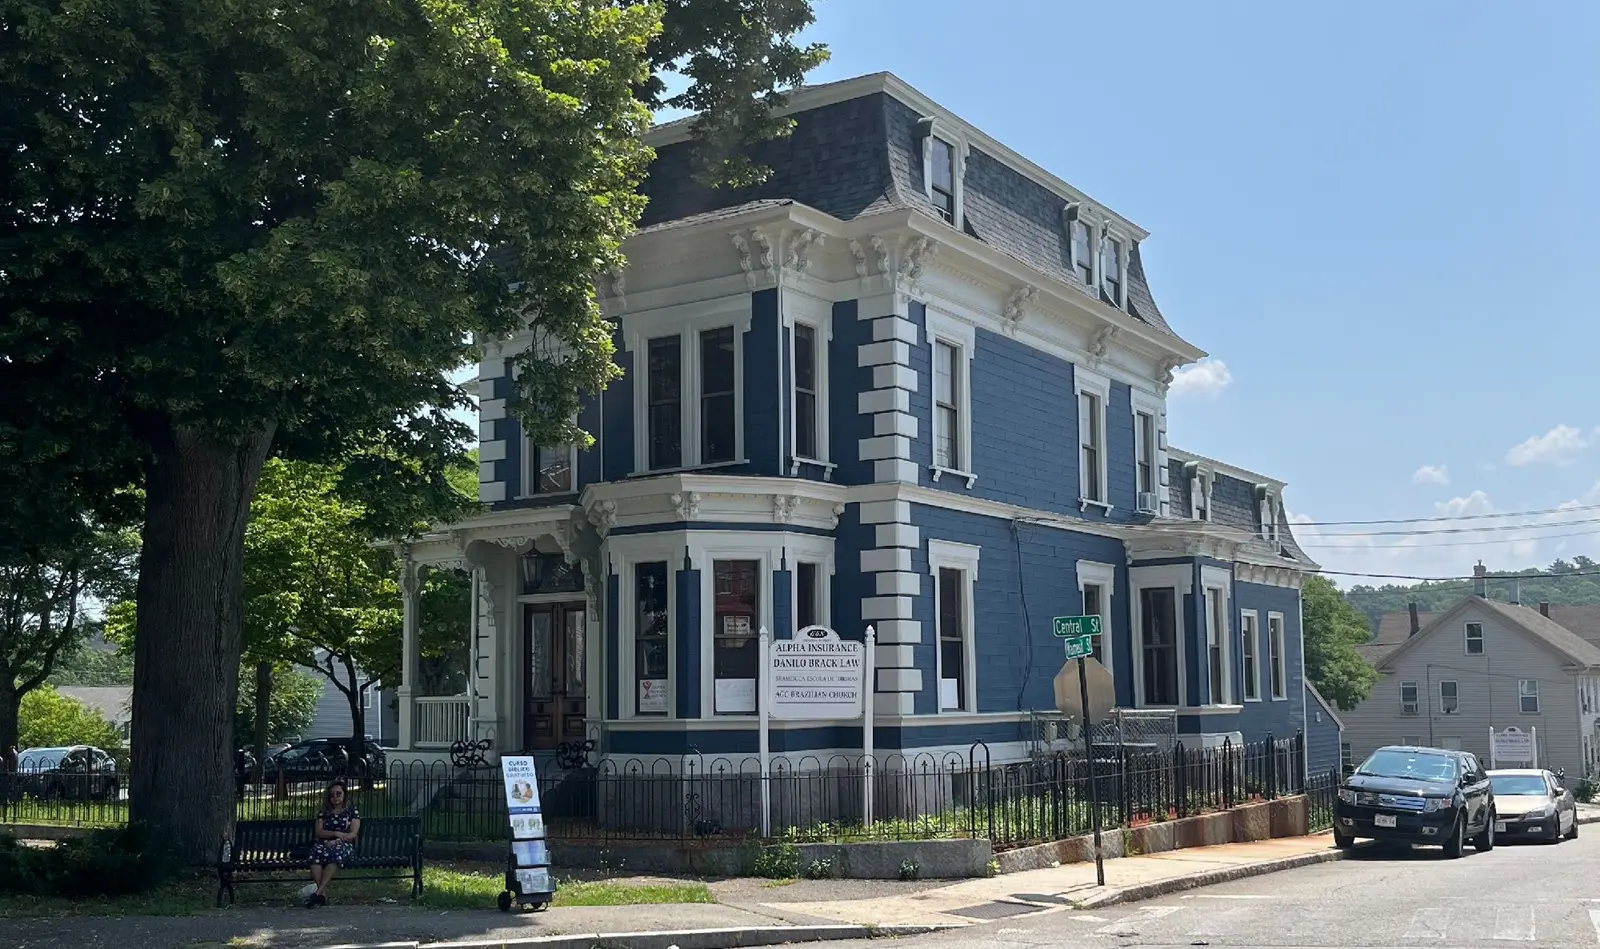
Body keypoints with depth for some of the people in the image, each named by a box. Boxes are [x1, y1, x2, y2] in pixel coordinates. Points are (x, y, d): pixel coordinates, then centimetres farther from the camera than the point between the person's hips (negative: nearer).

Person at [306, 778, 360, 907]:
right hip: (324, 844, 2)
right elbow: (318, 832, 8)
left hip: (345, 845, -2)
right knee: (317, 850, -36)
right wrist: (336, 834, -9)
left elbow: (352, 835, 3)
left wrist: (336, 841, -13)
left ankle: (318, 892, -48)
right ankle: (323, 894, -45)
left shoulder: (353, 812, 16)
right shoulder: (324, 813, 23)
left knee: (336, 852, -39)